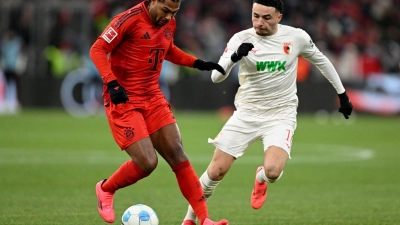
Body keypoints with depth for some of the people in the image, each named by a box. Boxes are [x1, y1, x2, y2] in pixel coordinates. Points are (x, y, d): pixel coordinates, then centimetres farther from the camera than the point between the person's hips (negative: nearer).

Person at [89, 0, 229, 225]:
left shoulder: (169, 23, 6)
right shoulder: (130, 19, -16)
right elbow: (98, 50, -15)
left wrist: (197, 63, 12)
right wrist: (111, 83, -27)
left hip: (153, 98, 7)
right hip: (123, 100, -7)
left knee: (178, 157, -2)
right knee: (147, 162, -15)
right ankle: (106, 189, 14)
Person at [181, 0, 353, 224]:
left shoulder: (297, 37, -6)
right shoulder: (241, 39, -9)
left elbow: (321, 61, 13)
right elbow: (216, 77, -16)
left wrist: (342, 94, 17)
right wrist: (235, 56, -35)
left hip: (281, 115, -1)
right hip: (247, 114, 1)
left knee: (272, 171, -25)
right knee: (216, 171, -4)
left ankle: (260, 178, 14)